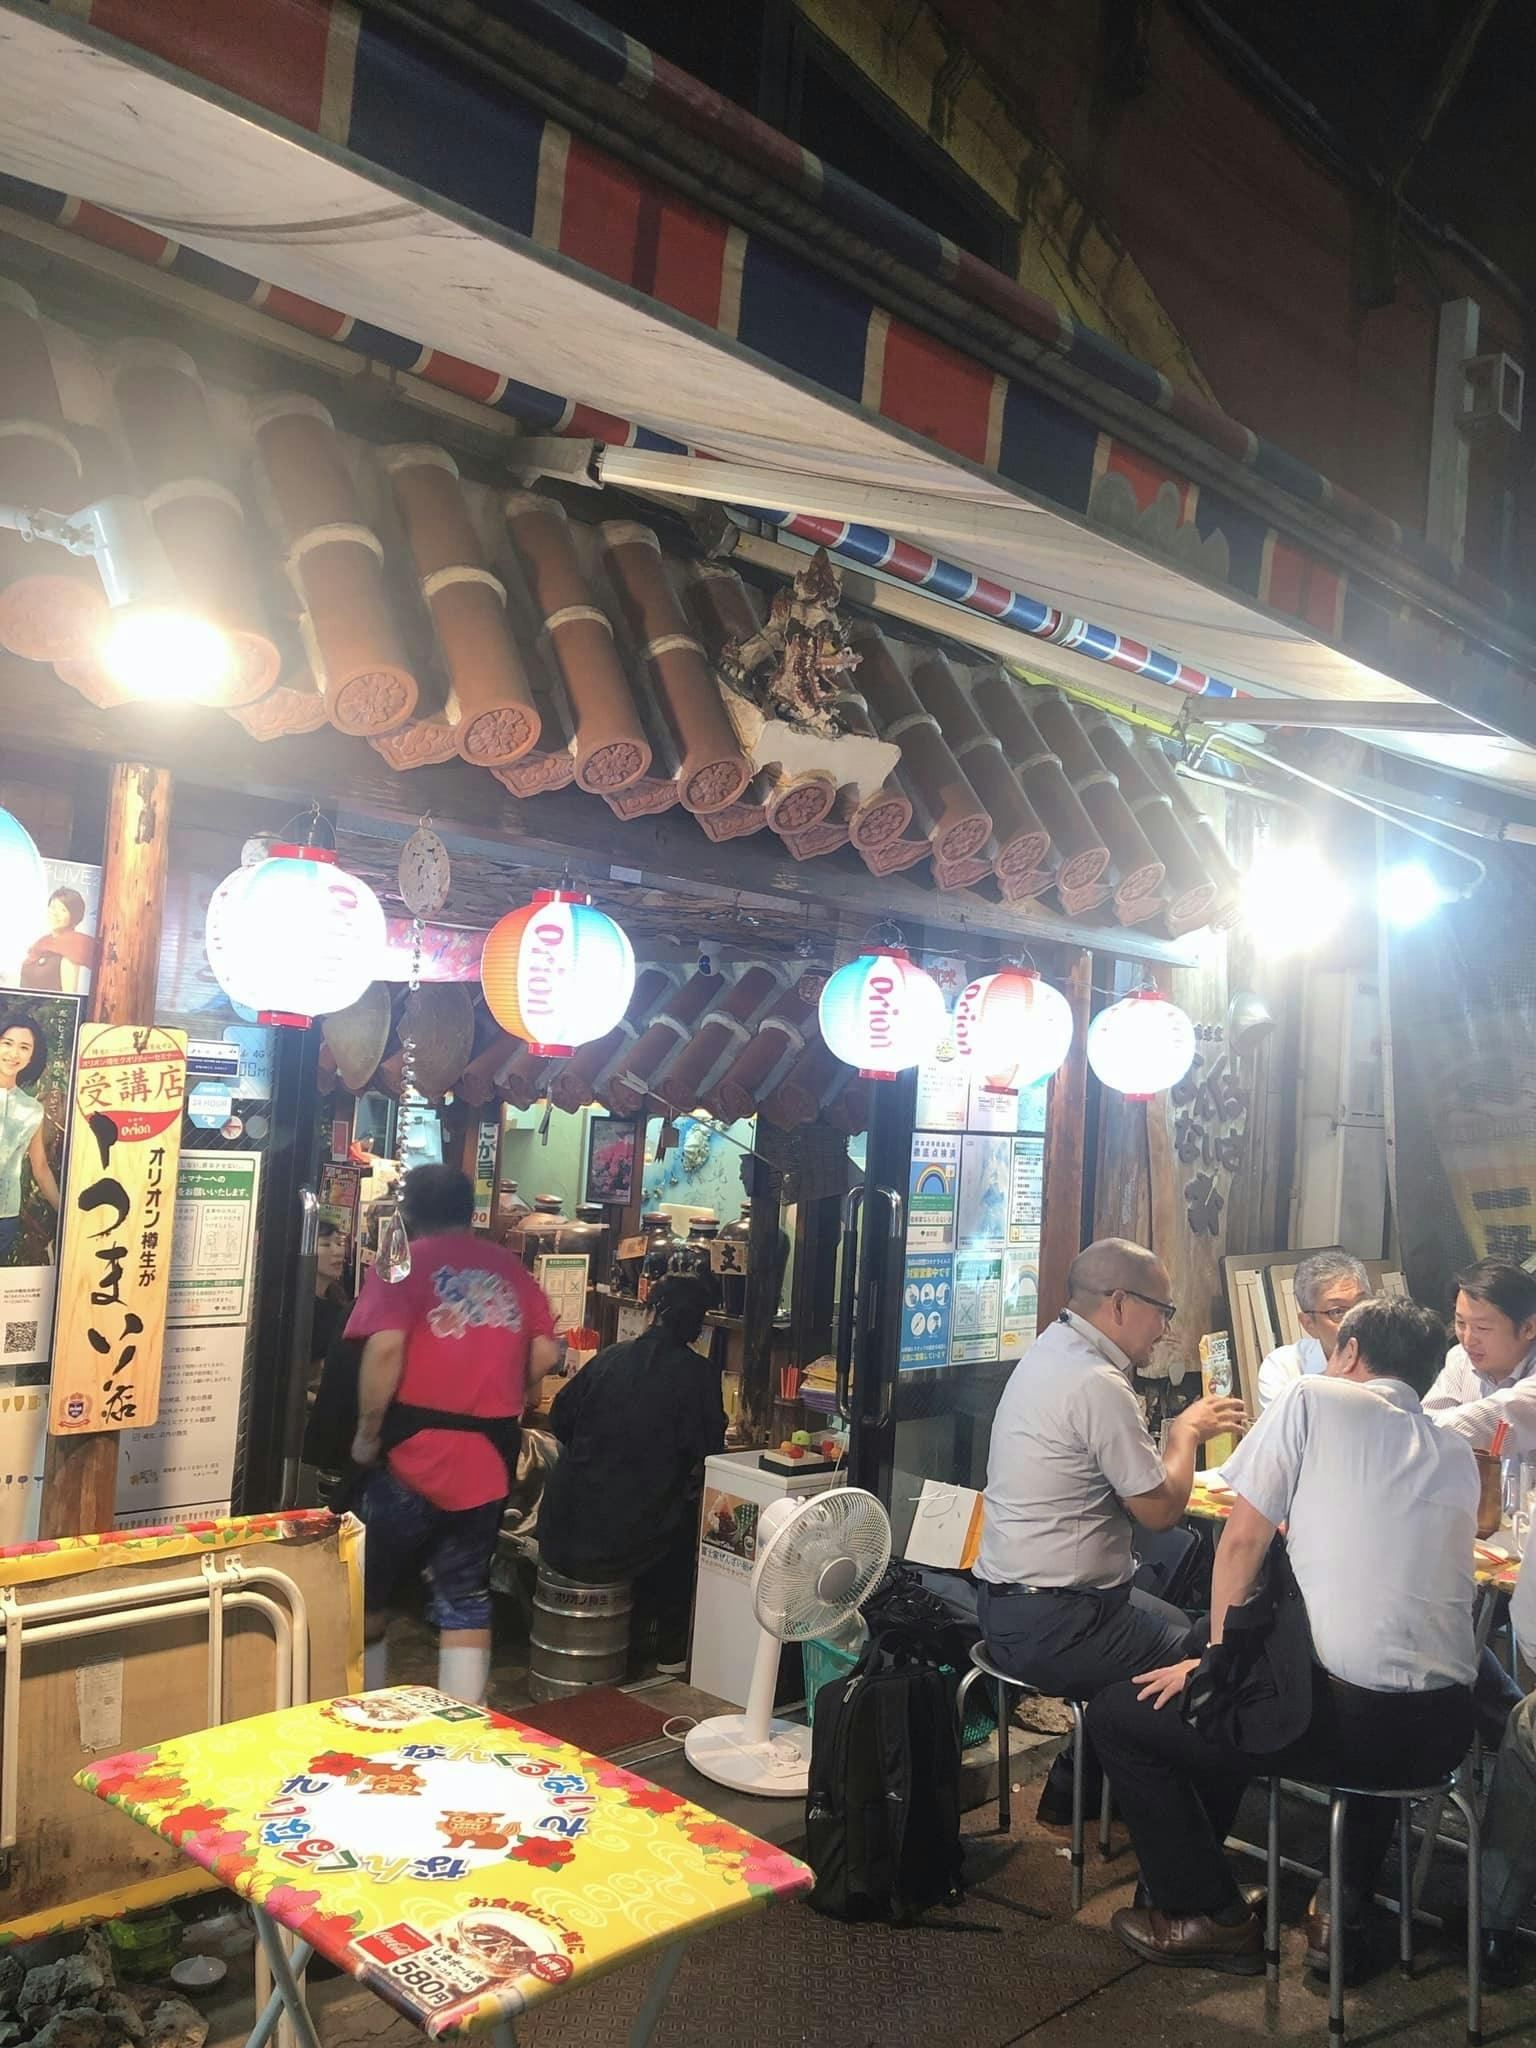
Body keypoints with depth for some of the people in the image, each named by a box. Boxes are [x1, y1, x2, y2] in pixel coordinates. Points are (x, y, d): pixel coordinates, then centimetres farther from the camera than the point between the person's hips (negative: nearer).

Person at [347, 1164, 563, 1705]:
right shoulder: (510, 1269, 8)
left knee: (368, 1590, 17)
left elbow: (385, 1348, -17)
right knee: (466, 1601, 13)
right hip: (491, 1458, 3)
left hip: (416, 1453, -3)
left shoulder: (404, 1262, -4)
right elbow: (545, 1353, 5)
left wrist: (368, 1434, -7)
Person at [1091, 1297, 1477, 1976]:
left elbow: (1243, 1542, -2)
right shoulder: (1457, 1456, 14)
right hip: (1445, 1732, 7)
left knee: (1117, 1715, 9)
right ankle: (1346, 1906, 31)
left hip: (1350, 1720, -6)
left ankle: (1214, 1918, 19)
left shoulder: (1313, 1400, -1)